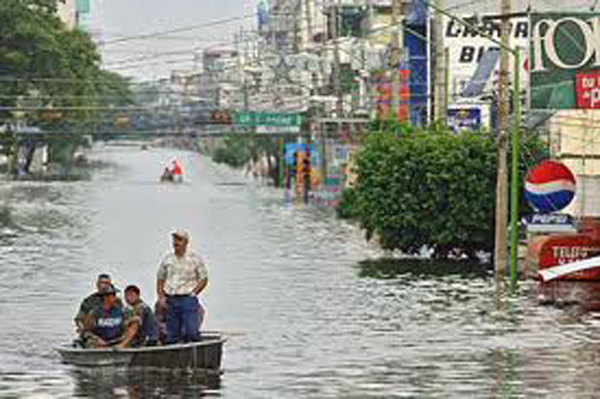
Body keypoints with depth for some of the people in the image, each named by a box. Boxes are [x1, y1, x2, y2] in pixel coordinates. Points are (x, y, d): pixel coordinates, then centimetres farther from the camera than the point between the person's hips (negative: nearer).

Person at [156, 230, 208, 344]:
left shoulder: (195, 259, 2)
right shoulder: (167, 260, 12)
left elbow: (204, 279, 5)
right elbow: (160, 279, 19)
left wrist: (193, 293, -6)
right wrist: (161, 296, 5)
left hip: (188, 299, -3)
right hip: (170, 300, 3)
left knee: (191, 332, -15)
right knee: (172, 334, 3)